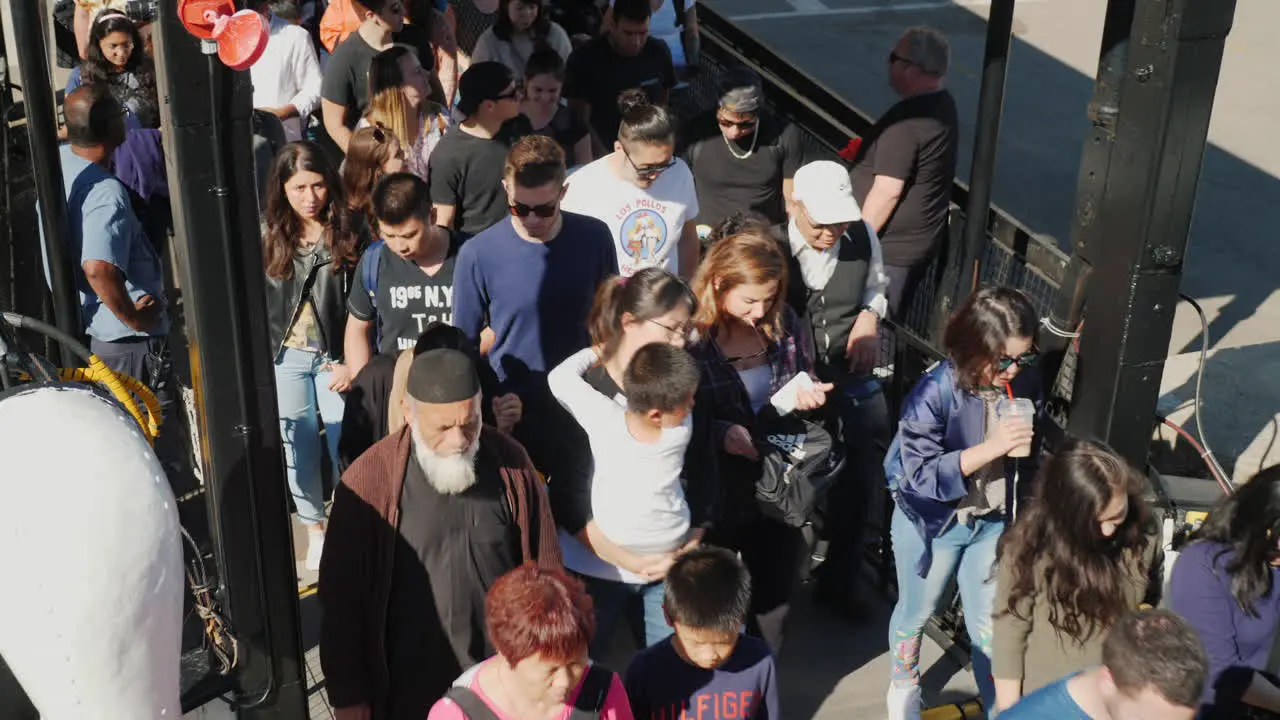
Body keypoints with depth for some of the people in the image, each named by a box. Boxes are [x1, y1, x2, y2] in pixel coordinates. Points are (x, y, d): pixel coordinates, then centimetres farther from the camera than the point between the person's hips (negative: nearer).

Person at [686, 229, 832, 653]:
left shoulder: (785, 324, -2)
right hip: (714, 494, -4)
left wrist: (808, 395, -10)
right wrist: (721, 433, -27)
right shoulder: (690, 335, -19)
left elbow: (805, 381, 13)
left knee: (774, 600, 20)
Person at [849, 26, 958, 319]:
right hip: (917, 240, 10)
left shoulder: (906, 120, -25)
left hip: (890, 247, -10)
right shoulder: (942, 104, 5)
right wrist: (868, 151, 17)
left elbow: (887, 192, -25)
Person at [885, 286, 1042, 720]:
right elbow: (920, 476, -31)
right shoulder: (934, 393, -29)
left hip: (993, 522, 3)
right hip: (932, 525, -3)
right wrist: (991, 447, -38)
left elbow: (1028, 458, 4)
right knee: (916, 613, 20)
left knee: (989, 623, 13)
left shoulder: (1025, 384, -12)